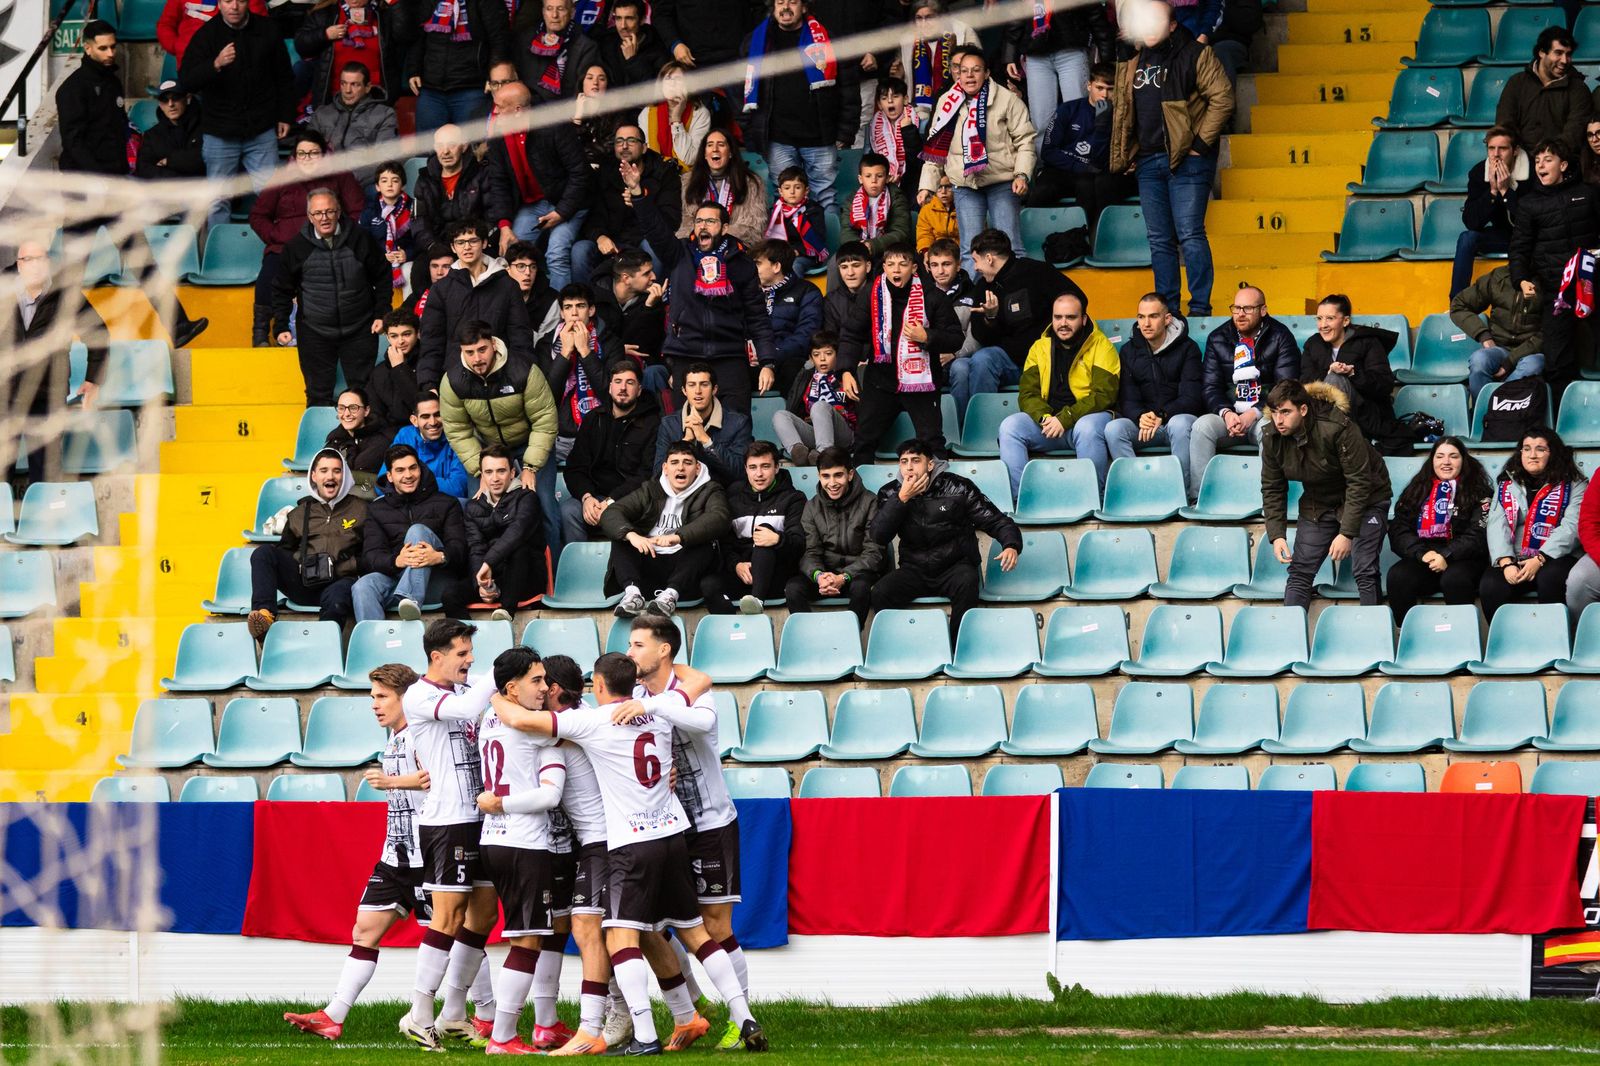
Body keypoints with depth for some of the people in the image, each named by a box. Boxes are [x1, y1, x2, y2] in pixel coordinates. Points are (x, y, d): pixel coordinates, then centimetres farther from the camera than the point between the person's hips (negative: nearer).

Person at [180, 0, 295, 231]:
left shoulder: (267, 30, 2)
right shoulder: (206, 36, -7)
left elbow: (284, 78, 15)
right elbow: (186, 82, -19)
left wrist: (284, 117, 12)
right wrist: (216, 64, -35)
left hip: (261, 131, 2)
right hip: (219, 133, -2)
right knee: (218, 200, 3)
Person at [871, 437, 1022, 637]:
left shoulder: (957, 487, -3)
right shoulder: (890, 493, 4)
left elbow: (997, 521, -1)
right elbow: (877, 536, -8)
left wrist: (1011, 546, -23)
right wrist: (902, 499, -15)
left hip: (955, 566, -2)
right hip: (914, 571, 2)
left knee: (966, 583, -37)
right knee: (879, 594, -28)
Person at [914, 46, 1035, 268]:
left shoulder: (1007, 99, -6)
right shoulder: (947, 103, 5)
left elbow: (1024, 140, -5)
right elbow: (935, 149, 9)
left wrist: (1022, 175, -17)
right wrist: (926, 185, 3)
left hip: (1003, 182, -3)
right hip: (965, 184, 3)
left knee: (1009, 245, -7)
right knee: (970, 249, 0)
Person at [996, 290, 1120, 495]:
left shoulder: (1101, 347, -2)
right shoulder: (1040, 348, 12)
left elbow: (1104, 396, -12)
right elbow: (1027, 394, 5)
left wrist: (1065, 419, -22)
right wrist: (1044, 418, -17)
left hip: (1089, 415, -4)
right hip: (1048, 418, 4)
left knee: (1087, 429, -38)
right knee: (1009, 427, -20)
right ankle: (1016, 498, -23)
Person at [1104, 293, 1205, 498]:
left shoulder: (1187, 349, -1)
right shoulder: (1129, 351, 10)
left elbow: (1191, 398, -10)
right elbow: (1127, 399, 3)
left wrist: (1162, 416, -26)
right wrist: (1140, 417, -21)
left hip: (1179, 416, -3)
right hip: (1143, 421, 3)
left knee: (1180, 424, -39)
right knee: (1114, 428, -27)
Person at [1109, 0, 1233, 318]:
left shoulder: (1194, 55, -5)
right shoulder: (1131, 62, 15)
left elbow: (1222, 98, -10)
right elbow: (1121, 111, 23)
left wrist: (1201, 142, -12)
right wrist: (1122, 157, 15)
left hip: (1187, 159, -6)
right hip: (1148, 160, 6)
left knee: (1189, 234, -9)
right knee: (1159, 240, 8)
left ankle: (1200, 307, -6)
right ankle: (1166, 307, 13)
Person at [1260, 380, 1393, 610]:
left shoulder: (1338, 429, -31)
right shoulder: (1271, 438, -13)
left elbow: (1359, 482, -27)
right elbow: (1272, 489, -3)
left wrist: (1347, 534, -28)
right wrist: (1277, 536, -14)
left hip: (1366, 499, -5)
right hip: (1318, 503, 5)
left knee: (1364, 573, -13)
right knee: (1299, 571, -2)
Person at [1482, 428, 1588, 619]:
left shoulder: (1574, 486, 6)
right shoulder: (1507, 485, 16)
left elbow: (1571, 527, -7)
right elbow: (1497, 525, 3)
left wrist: (1540, 560, -19)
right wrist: (1506, 563, -15)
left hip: (1556, 559, -3)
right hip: (1514, 560, 3)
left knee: (1549, 579, -37)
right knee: (1490, 586, -28)